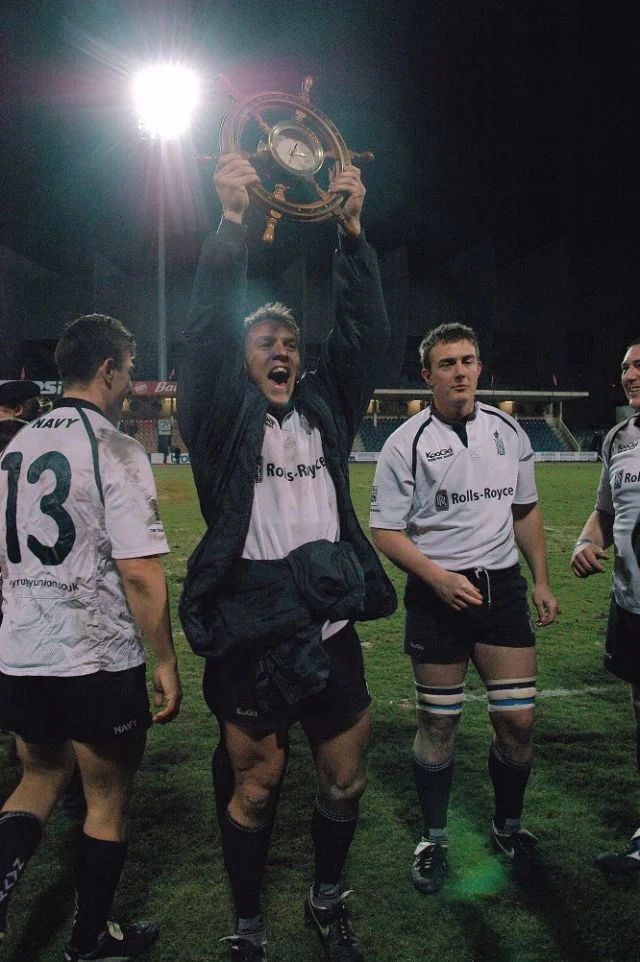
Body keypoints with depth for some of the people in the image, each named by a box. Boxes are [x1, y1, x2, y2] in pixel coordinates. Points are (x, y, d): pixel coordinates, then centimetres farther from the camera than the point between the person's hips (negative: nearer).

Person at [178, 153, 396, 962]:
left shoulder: (324, 409, 10)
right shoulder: (223, 418, 0)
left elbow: (364, 334, 2)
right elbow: (205, 335, -12)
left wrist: (351, 232, -7)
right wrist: (232, 226, -20)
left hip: (332, 630, 4)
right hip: (251, 637, -3)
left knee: (345, 780, 14)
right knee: (253, 787, 8)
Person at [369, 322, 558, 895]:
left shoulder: (509, 432, 6)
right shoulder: (407, 444, -6)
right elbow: (385, 530, -6)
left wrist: (541, 581, 12)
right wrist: (439, 577, -18)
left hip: (502, 588, 3)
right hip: (436, 594, -3)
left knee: (517, 719, 3)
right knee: (438, 723, 5)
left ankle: (509, 827, 29)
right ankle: (434, 840, 26)